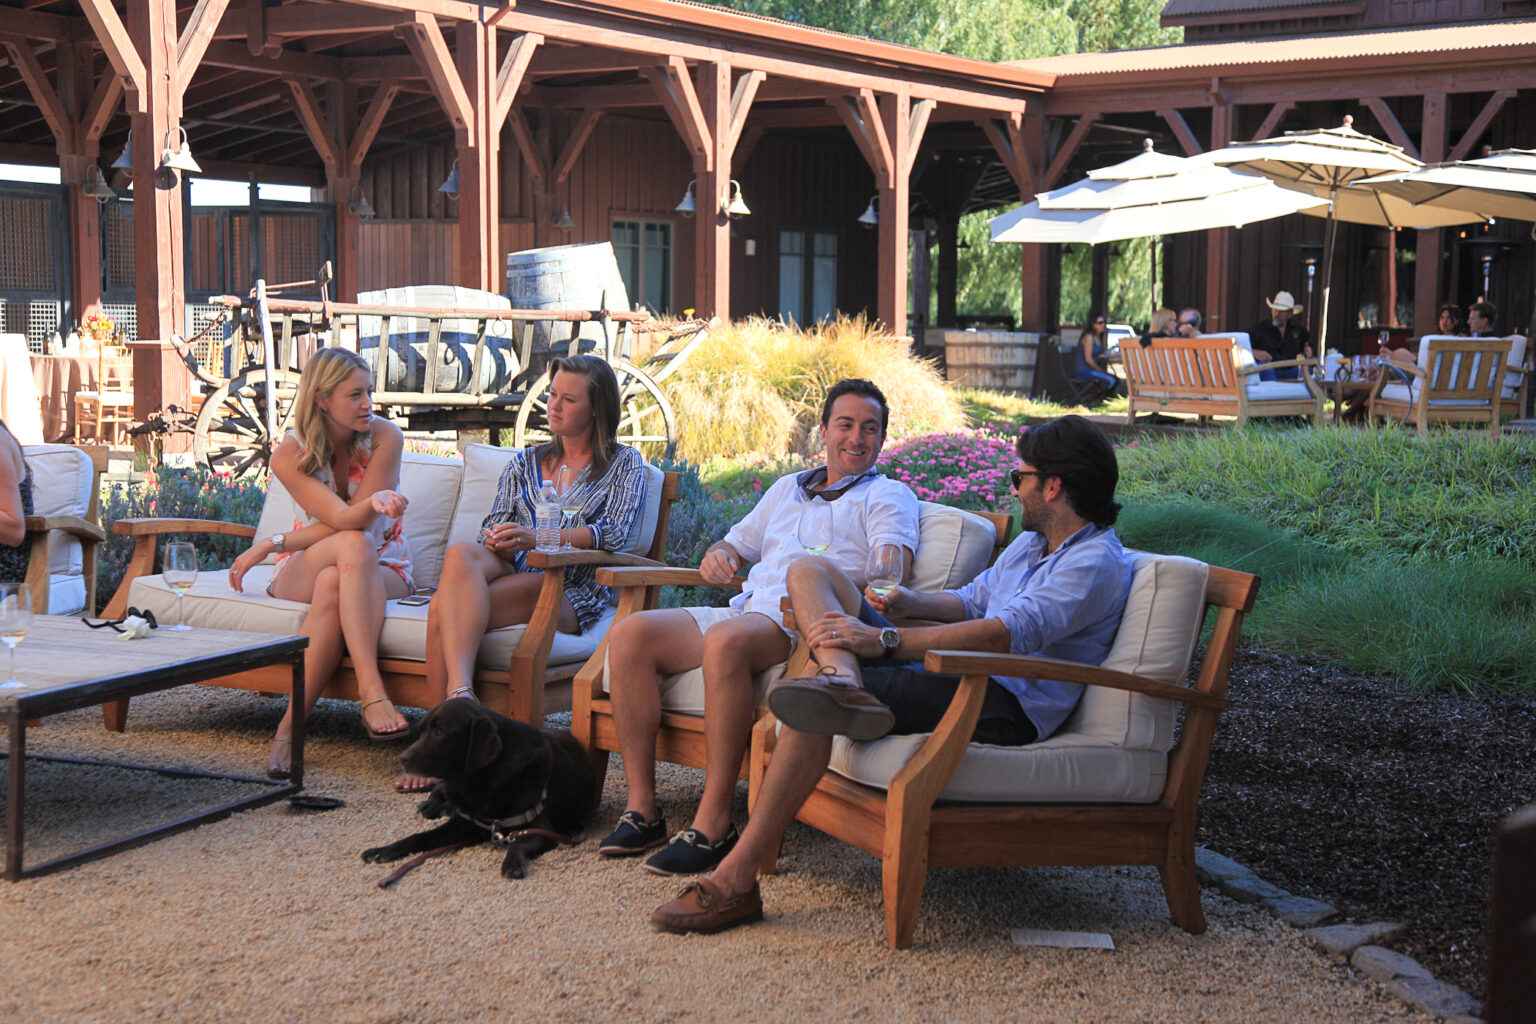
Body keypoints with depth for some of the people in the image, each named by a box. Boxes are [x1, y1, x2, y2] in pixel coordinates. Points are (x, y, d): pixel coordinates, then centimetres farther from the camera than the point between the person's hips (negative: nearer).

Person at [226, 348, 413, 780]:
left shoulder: (384, 437, -11)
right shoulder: (290, 455, -10)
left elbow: (357, 522, -17)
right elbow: (345, 521, -25)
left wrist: (272, 544, -17)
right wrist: (375, 501, -49)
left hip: (380, 569, 0)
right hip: (303, 570, 0)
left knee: (332, 585, -36)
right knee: (354, 545, -35)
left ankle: (290, 726, -39)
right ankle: (372, 693, -47)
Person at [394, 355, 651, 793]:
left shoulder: (624, 464, 13)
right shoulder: (525, 462, 26)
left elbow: (614, 532, -5)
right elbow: (493, 526, 17)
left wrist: (537, 537, -18)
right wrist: (498, 541, -10)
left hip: (572, 595, -4)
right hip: (515, 574, 4)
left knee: (443, 612, -30)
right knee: (460, 554, -35)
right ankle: (459, 694, -46)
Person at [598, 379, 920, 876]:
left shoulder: (888, 495, 13)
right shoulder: (787, 488, 33)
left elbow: (893, 562, -7)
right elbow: (737, 542, 37)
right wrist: (718, 555, 10)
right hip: (745, 609, 7)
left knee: (726, 641, -39)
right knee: (630, 635, -15)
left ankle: (714, 824, -36)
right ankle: (641, 809, -17)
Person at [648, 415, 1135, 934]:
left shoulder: (1097, 564, -11)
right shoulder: (1033, 541, 22)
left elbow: (1008, 632, -25)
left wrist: (884, 639, -27)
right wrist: (912, 604, 13)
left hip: (1003, 705, -10)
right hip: (948, 672, 10)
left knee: (811, 705, -30)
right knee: (808, 570, 2)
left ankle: (737, 880, -31)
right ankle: (842, 677, -32)